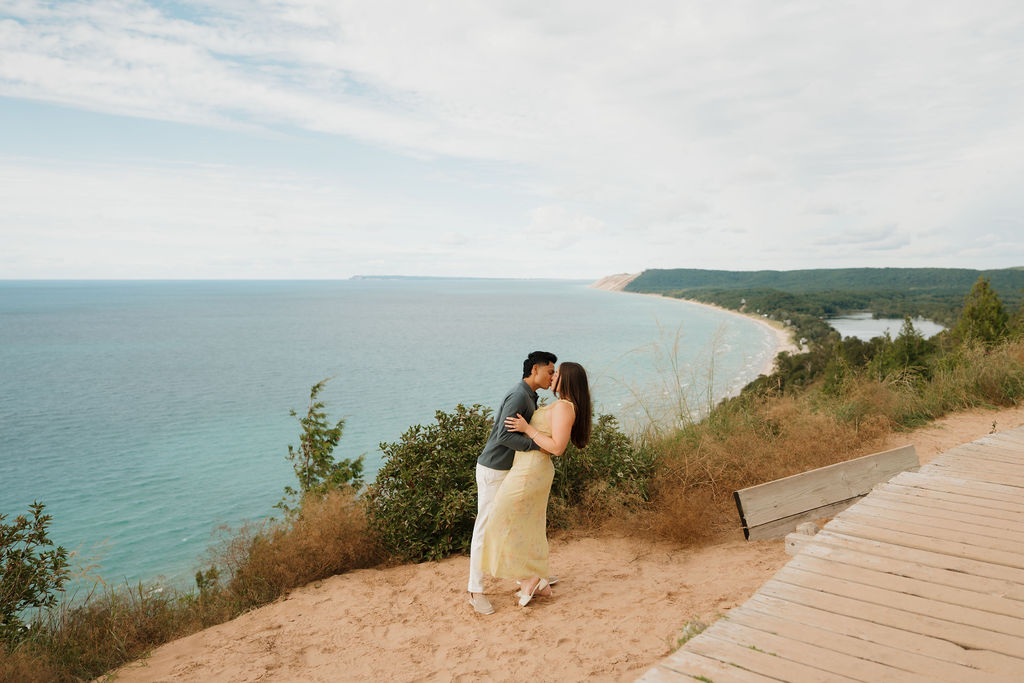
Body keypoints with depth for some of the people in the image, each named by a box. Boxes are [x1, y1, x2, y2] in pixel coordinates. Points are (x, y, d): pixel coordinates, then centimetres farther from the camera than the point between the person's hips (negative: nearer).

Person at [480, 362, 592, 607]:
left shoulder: (564, 407, -18)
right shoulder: (564, 406, 13)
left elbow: (557, 447, -25)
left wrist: (527, 429, -20)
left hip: (530, 471, -10)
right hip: (537, 470, 10)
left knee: (504, 524, -2)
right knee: (529, 529, 15)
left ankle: (529, 579, 6)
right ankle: (540, 584, 22)